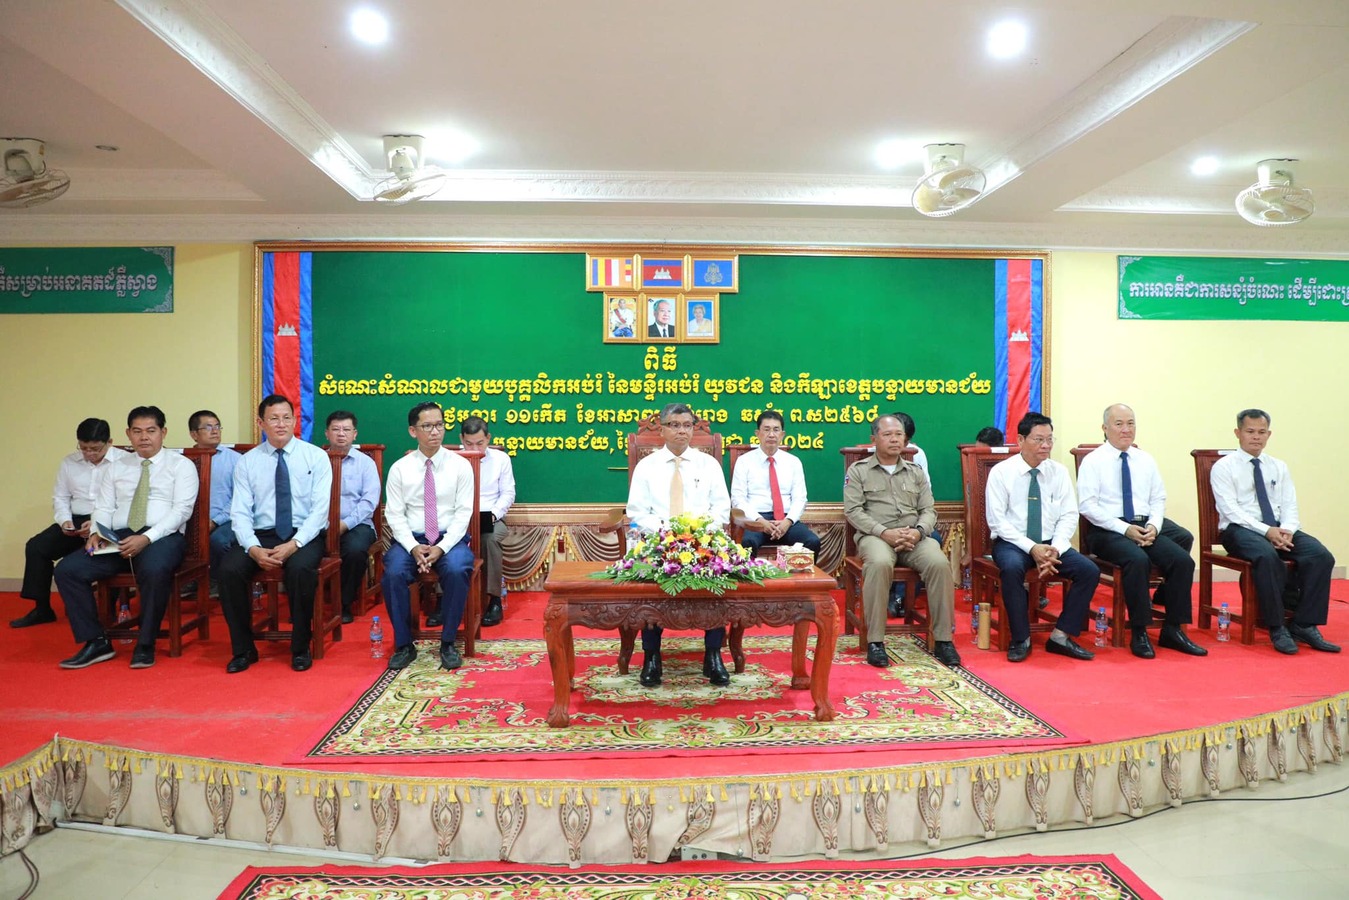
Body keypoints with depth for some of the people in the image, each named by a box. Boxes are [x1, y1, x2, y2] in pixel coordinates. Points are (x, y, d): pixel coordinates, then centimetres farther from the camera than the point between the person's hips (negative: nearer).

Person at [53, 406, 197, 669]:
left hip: (163, 537, -5)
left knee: (154, 570, -37)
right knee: (67, 569, -16)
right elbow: (103, 508, 16)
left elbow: (182, 510, -7)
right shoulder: (117, 467, 21)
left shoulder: (181, 465, 6)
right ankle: (96, 642, -6)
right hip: (118, 537, 5)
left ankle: (145, 645, -19)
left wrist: (147, 538, -20)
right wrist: (96, 533, -7)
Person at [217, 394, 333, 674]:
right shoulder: (247, 461, 8)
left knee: (301, 568, -34)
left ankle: (301, 648, -12)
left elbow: (320, 509, -6)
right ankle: (243, 649, -5)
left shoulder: (316, 457, 2)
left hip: (304, 536, -2)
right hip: (261, 535, 3)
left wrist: (294, 544, -21)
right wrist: (253, 548, -18)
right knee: (228, 569, -25)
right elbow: (240, 512, 1)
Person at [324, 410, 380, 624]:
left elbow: (369, 501, -4)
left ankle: (345, 604, -10)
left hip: (356, 524, -1)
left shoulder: (365, 463, 7)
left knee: (355, 549, -34)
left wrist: (345, 524, -16)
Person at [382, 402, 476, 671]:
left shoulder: (460, 465, 0)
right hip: (410, 539, 1)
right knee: (393, 573, -28)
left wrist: (442, 547, -17)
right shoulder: (399, 468, 3)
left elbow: (463, 513, -4)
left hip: (450, 538, -1)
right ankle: (404, 645, -8)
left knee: (457, 571, -32)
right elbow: (395, 515, 0)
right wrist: (413, 547, -17)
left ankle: (448, 643, -12)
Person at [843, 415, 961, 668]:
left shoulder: (915, 472, 20)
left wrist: (918, 532, -10)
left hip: (914, 537, 3)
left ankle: (943, 640, -17)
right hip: (875, 536, -3)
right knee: (880, 563, -37)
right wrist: (884, 533, -15)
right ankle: (875, 641, -28)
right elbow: (853, 511, -1)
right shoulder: (858, 471, 9)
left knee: (939, 563, -28)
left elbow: (929, 510, 13)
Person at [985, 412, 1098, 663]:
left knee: (1090, 571, -18)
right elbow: (997, 520, -11)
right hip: (1012, 542, -4)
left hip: (1050, 543, 4)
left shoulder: (1059, 472, 5)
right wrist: (1031, 548, -20)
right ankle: (1021, 639, -18)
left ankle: (1060, 637, -7)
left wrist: (1055, 548, -15)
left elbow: (1068, 515, 3)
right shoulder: (1001, 472, -7)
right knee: (1012, 568, -36)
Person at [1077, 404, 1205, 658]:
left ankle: (1173, 630, -6)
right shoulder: (1093, 462, -2)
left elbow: (1158, 500, 15)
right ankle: (1139, 633, -20)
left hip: (1146, 526, 6)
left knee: (1183, 560, -19)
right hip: (1108, 531, -5)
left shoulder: (1145, 460, 16)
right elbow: (1087, 506, -10)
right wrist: (1125, 529, -16)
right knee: (1138, 559, -33)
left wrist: (1153, 526, -6)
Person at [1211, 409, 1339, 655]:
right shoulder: (1223, 467, 1)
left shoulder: (1279, 467, 18)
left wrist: (1287, 530, -13)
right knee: (1267, 556, -36)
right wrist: (1266, 531, -21)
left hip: (1279, 529, 5)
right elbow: (1231, 510, -10)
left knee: (1321, 555, -22)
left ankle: (1304, 625, -14)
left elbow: (1290, 506, 9)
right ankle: (1277, 629, -24)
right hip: (1240, 529, -5)